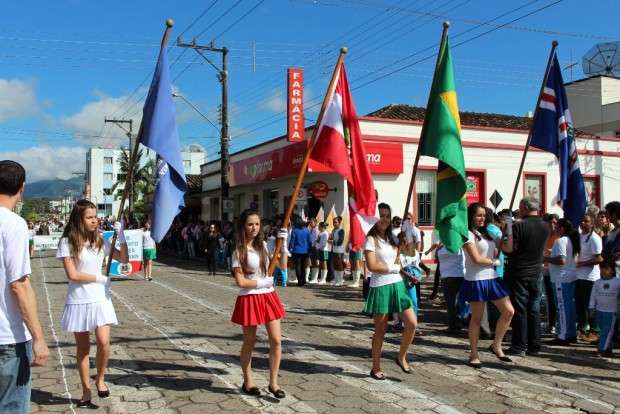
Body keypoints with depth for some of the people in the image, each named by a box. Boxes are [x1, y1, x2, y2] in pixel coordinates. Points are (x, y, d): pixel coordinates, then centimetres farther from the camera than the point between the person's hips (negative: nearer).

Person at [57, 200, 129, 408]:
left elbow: (124, 259, 1)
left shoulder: (101, 240, 2)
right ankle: (86, 392, 21)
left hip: (100, 299, 2)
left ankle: (100, 380, 14)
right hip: (79, 301, -2)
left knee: (104, 342, -11)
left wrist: (121, 236, -11)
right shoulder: (68, 242, -9)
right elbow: (72, 274, -13)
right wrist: (100, 278, -7)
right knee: (83, 348, 8)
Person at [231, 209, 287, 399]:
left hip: (269, 297, 5)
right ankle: (247, 381, 26)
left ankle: (273, 383, 10)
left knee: (276, 340, -1)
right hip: (250, 299, -4)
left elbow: (281, 268, 6)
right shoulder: (239, 252, -8)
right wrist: (265, 282, -9)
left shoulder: (263, 245, 8)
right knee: (249, 342, 9)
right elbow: (241, 282, -13)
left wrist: (282, 245, -3)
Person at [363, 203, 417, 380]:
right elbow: (372, 266, -17)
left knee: (412, 323, -2)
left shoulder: (392, 239, 14)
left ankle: (401, 357, 19)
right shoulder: (371, 239, -8)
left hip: (397, 285, 6)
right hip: (380, 287, -6)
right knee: (380, 330, 2)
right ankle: (376, 368, 16)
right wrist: (394, 268, -7)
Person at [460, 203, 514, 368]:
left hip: (492, 279, 7)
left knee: (509, 311, 2)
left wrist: (509, 228, 3)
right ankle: (474, 355, 14)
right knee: (476, 318, 1)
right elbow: (477, 259, -16)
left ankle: (496, 346, 19)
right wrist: (494, 262, -1)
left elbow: (508, 247, 10)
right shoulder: (468, 234, -7)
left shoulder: (488, 233, 14)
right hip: (476, 281, -7)